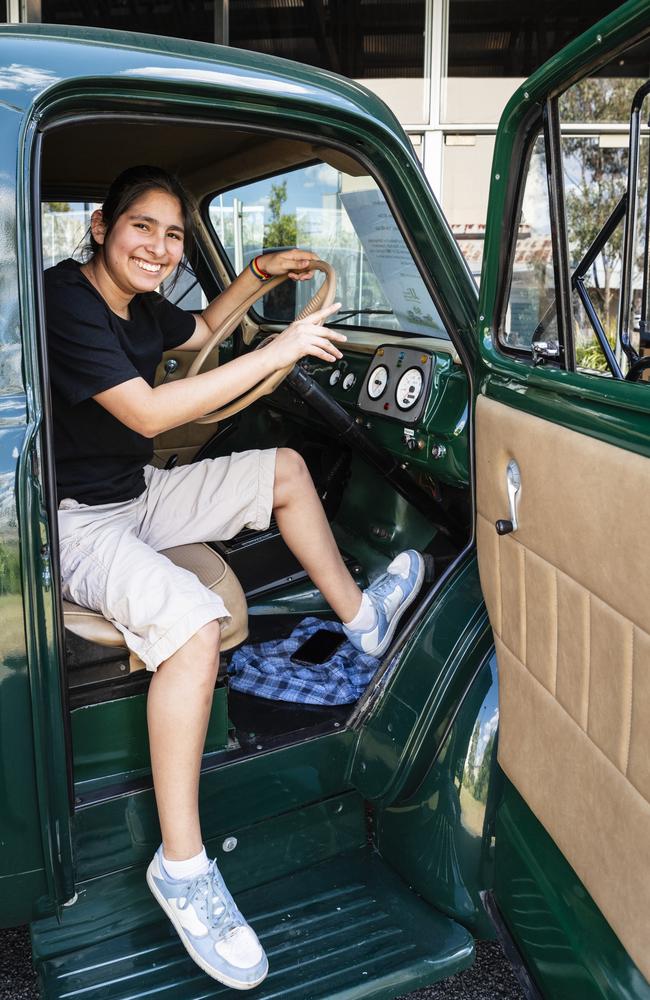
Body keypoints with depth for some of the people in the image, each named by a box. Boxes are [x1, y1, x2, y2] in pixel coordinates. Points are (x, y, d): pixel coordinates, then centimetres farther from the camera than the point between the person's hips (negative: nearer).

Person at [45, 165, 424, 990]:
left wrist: (260, 273, 12)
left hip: (138, 495, 10)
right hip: (74, 520, -9)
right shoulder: (64, 301, -20)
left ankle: (360, 618, 23)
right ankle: (181, 867, -23)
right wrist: (277, 352, -27)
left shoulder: (138, 306, 6)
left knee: (284, 470, 11)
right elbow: (148, 412, -30)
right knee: (192, 621, -35)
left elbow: (201, 328, 29)